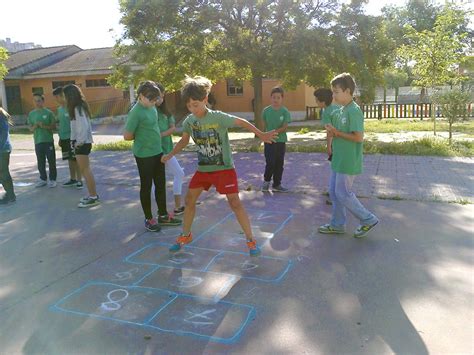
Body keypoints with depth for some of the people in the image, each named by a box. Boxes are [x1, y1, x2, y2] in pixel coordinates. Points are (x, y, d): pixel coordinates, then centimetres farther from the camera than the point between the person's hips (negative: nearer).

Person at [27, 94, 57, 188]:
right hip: (38, 142, 3)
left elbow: (54, 127, -3)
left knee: (51, 161, 2)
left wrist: (44, 126, -18)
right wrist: (35, 126, -13)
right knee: (40, 162, 9)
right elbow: (31, 129, 8)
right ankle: (43, 179, 21)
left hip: (48, 141, -3)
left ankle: (52, 179, 12)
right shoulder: (31, 114, 7)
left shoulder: (48, 113, -2)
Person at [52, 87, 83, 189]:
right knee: (70, 159, 14)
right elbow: (59, 124, 18)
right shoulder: (59, 109, 12)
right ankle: (73, 179, 23)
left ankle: (79, 180, 5)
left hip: (72, 137, -7)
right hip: (64, 138, 7)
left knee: (76, 159, -2)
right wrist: (60, 138, 18)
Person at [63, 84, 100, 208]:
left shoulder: (78, 109, -16)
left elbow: (84, 127, -24)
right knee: (85, 170, 14)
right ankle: (92, 195, 21)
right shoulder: (79, 107, 13)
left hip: (82, 143, -10)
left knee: (85, 170, -5)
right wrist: (76, 141, 14)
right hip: (82, 142, 10)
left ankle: (93, 197, 0)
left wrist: (79, 142, -17)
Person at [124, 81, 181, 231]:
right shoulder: (136, 112, -18)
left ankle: (163, 215, 28)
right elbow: (127, 136, -16)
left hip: (158, 152, 8)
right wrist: (141, 137, -4)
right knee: (146, 186, 5)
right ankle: (149, 219, 19)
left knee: (161, 185, 14)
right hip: (144, 155, -8)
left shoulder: (152, 107, 6)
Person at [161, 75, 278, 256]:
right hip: (203, 168, 6)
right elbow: (184, 140, 14)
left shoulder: (218, 117, -20)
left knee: (234, 202, -10)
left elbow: (242, 122, -13)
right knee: (189, 199, 9)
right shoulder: (189, 121, -4)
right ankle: (185, 235, 29)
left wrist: (261, 135, -17)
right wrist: (170, 155, 10)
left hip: (224, 168, -5)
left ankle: (251, 240, 3)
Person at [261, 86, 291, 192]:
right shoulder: (266, 110, -3)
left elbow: (284, 127, -12)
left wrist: (275, 132, -24)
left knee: (279, 164, 7)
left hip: (281, 141, 1)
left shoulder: (285, 111, -6)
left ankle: (277, 185, 19)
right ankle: (266, 181, 18)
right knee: (270, 163, -6)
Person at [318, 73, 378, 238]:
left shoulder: (354, 111, -18)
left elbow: (358, 137, -23)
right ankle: (337, 224, 26)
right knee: (334, 192, 14)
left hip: (348, 161, -10)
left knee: (343, 194, -2)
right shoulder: (343, 110, 11)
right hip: (339, 159, 10)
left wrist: (337, 132, -17)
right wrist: (333, 132, 0)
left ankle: (368, 220, 13)